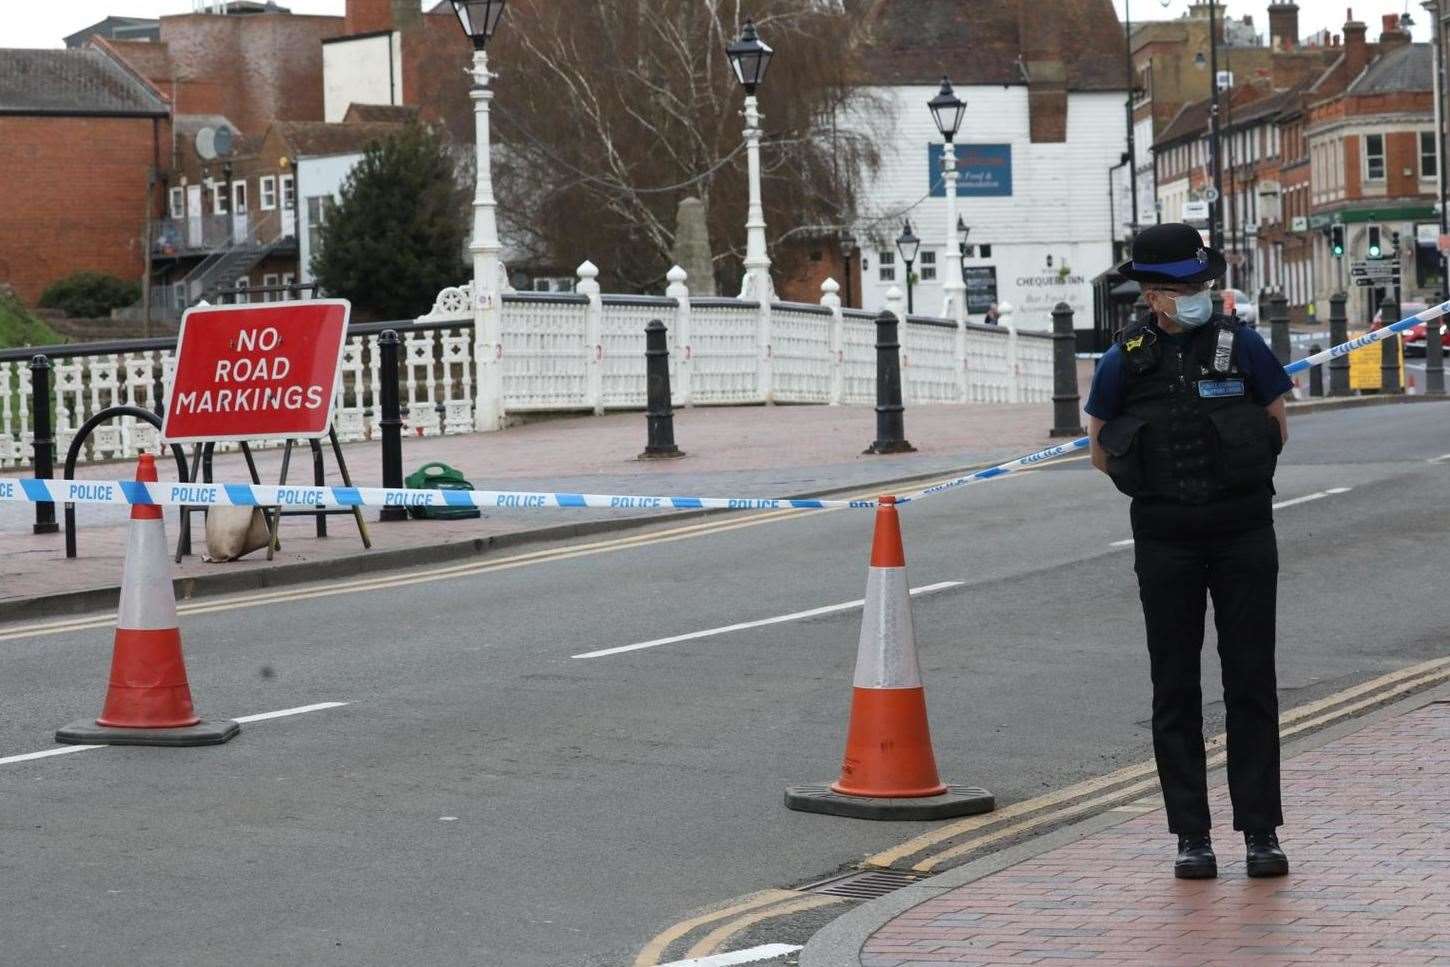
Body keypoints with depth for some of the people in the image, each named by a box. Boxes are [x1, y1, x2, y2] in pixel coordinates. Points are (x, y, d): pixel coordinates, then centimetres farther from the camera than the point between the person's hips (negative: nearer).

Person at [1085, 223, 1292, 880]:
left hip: (1244, 536, -1)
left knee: (1251, 683, 2)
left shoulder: (1240, 345, -2)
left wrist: (1238, 477, 9)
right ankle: (1191, 836, 11)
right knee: (1175, 689, 4)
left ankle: (1261, 830, 8)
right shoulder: (1125, 361, -1)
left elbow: (1277, 427, 9)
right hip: (1166, 545, 1)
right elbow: (1101, 451, 11)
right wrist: (1160, 481, 8)